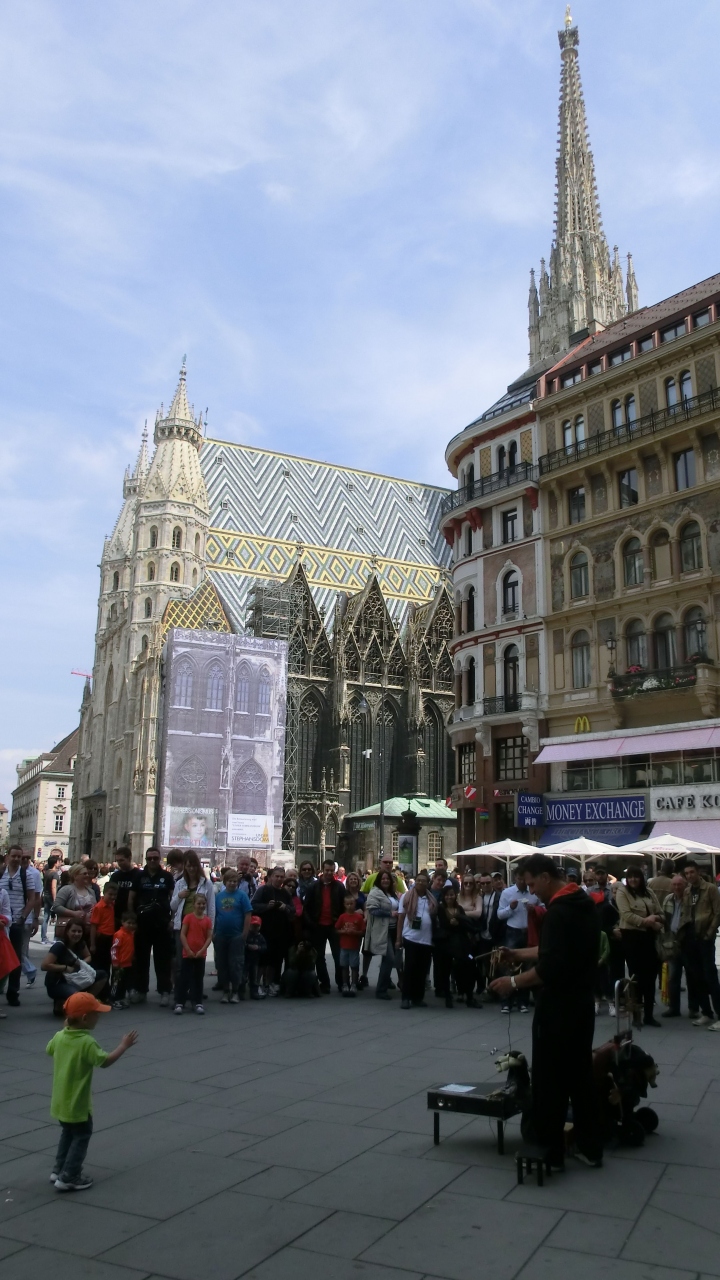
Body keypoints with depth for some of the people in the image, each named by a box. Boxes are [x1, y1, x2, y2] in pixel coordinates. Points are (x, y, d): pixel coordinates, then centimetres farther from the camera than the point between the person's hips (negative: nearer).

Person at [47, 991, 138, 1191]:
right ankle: (68, 1178, 8)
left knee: (68, 1133, 25)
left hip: (61, 1101, 8)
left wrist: (65, 1028, 23)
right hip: (77, 1103, -8)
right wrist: (124, 1046, -15)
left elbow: (49, 1050, 16)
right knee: (81, 1137, 7)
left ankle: (58, 1170, 31)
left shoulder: (59, 1036, -4)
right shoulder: (87, 1042, -26)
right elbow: (105, 1061, -24)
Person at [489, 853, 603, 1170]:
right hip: (581, 1003, 9)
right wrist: (517, 953, 16)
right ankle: (590, 1147, 24)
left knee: (549, 1081, 2)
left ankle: (549, 1153, 11)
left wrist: (513, 983, -18)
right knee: (580, 1075, 17)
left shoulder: (559, 911, -22)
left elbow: (550, 968, -28)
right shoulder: (583, 903, 9)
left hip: (557, 1008, -9)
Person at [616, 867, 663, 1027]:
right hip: (631, 937, -5)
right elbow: (626, 914, -17)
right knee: (636, 976, 1)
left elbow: (660, 913, 10)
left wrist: (657, 922, -11)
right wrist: (645, 921, -23)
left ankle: (649, 1015, 18)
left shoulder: (648, 892, 11)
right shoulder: (622, 892, -5)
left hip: (648, 936, 5)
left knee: (650, 975, 8)